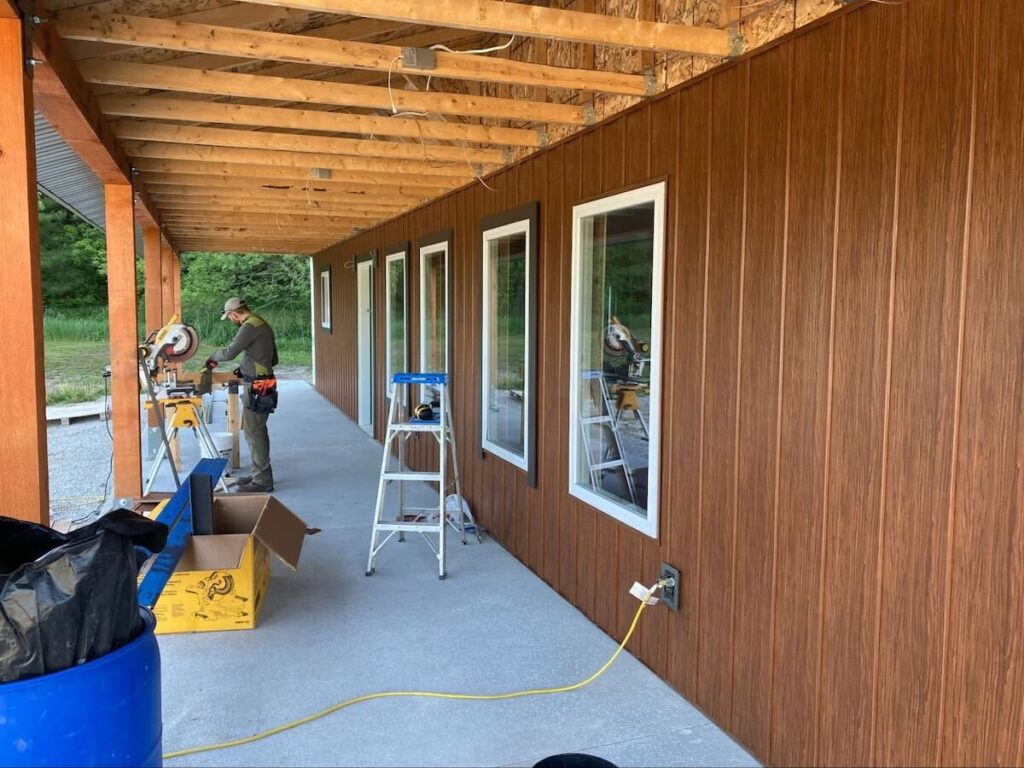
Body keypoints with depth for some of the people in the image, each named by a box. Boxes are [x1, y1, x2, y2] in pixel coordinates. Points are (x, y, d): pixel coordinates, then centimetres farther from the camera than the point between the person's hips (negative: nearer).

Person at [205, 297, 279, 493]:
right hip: (262, 385, 10)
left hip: (257, 387, -10)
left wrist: (213, 357, 0)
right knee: (257, 431, 16)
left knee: (254, 432, -6)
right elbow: (274, 359, 22)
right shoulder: (262, 324, 16)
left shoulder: (251, 326, -14)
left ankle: (263, 481, -2)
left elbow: (230, 352, -20)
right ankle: (260, 474, 25)